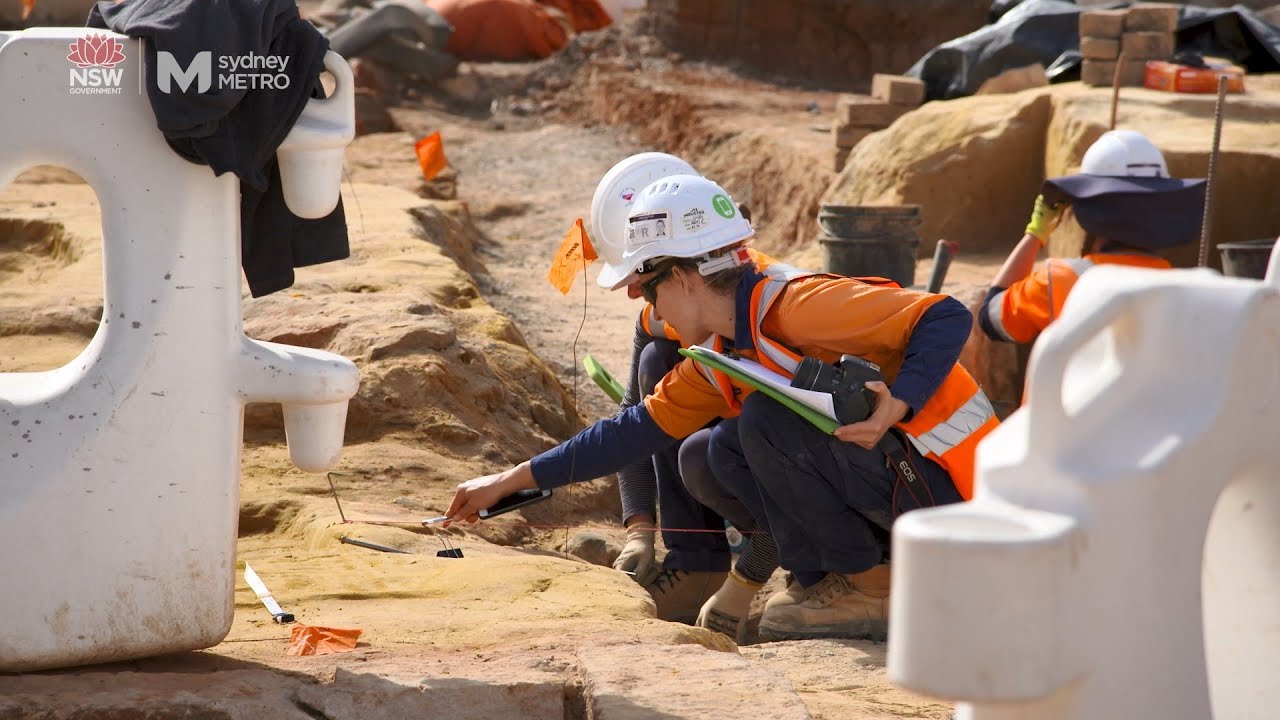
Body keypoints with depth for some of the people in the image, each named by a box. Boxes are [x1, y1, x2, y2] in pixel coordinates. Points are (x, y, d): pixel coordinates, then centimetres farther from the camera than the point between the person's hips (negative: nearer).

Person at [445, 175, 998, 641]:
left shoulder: (796, 305, -19)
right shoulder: (723, 356, 10)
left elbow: (948, 319, -22)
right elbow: (637, 430, 16)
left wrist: (895, 405, -35)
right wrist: (509, 482, 17)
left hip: (946, 489, -9)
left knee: (767, 420, -20)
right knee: (724, 452, 5)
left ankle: (870, 587, -9)